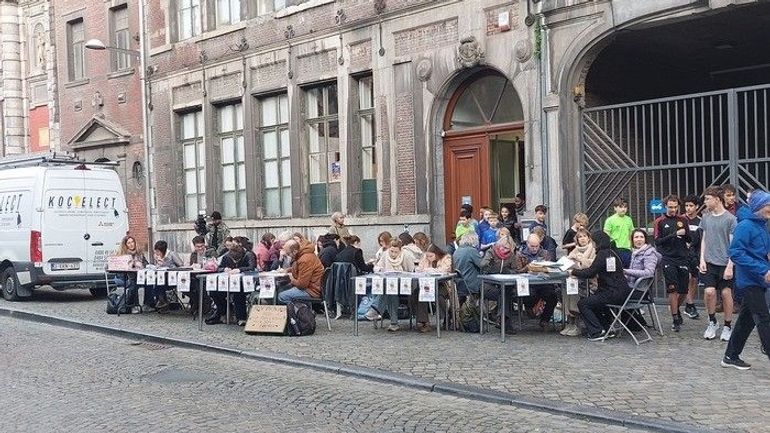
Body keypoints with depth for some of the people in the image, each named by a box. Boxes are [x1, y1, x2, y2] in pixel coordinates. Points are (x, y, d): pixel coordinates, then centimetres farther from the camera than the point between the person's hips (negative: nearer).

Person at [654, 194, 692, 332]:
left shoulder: (683, 220, 9)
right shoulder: (660, 221, 1)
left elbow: (689, 240, 11)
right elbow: (657, 241, -6)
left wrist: (685, 232, -11)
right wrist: (673, 235, -17)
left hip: (682, 258, 3)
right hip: (668, 259, -3)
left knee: (683, 290, 6)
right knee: (672, 289, -7)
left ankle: (676, 309, 32)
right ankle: (675, 319, -1)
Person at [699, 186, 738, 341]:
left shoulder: (730, 219, -7)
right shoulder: (706, 217, 7)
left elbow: (733, 244, -7)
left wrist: (730, 266, -11)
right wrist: (702, 259, 5)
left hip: (725, 263, -3)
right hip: (709, 262, 3)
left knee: (726, 293, 2)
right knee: (709, 291, -8)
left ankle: (727, 326, 18)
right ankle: (712, 322, 13)